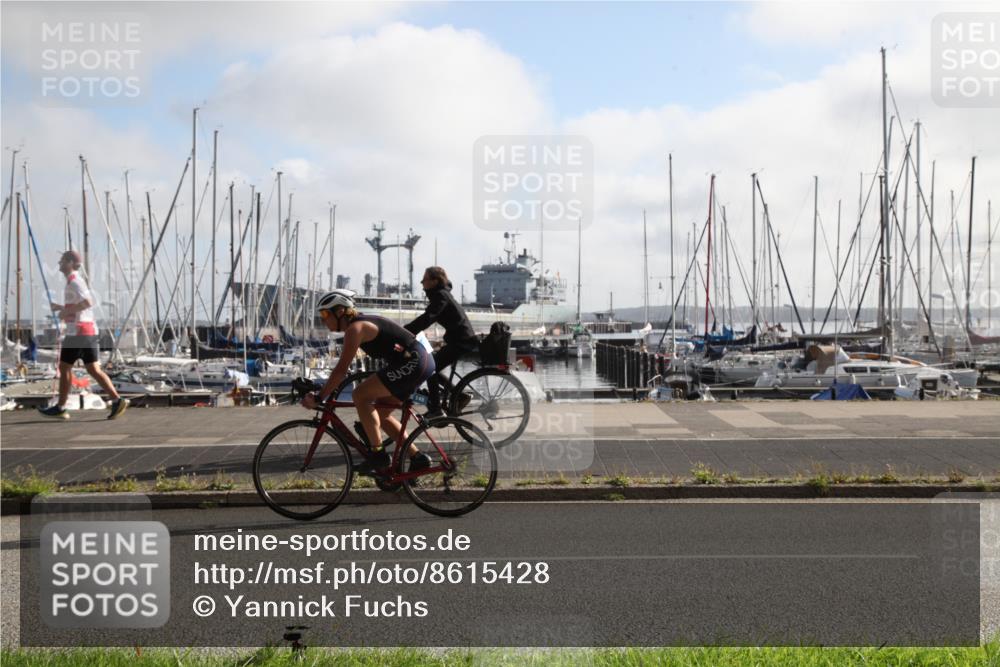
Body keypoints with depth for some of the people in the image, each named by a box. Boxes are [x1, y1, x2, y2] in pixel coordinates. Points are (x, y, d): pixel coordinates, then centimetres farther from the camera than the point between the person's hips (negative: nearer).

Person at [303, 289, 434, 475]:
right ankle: (418, 459, 16)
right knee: (381, 413, 16)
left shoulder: (355, 327, -12)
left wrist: (319, 397, -14)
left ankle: (378, 454, -7)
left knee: (360, 395, -11)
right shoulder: (361, 323, 18)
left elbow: (341, 370, -17)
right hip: (421, 362, 10)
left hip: (413, 362, -10)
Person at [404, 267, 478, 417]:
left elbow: (426, 319, -29)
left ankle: (434, 409, -6)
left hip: (462, 341, -10)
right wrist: (405, 331, 9)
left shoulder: (441, 296, -17)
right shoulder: (440, 294, 13)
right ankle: (460, 395, 17)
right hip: (459, 338, 10)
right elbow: (428, 318, 16)